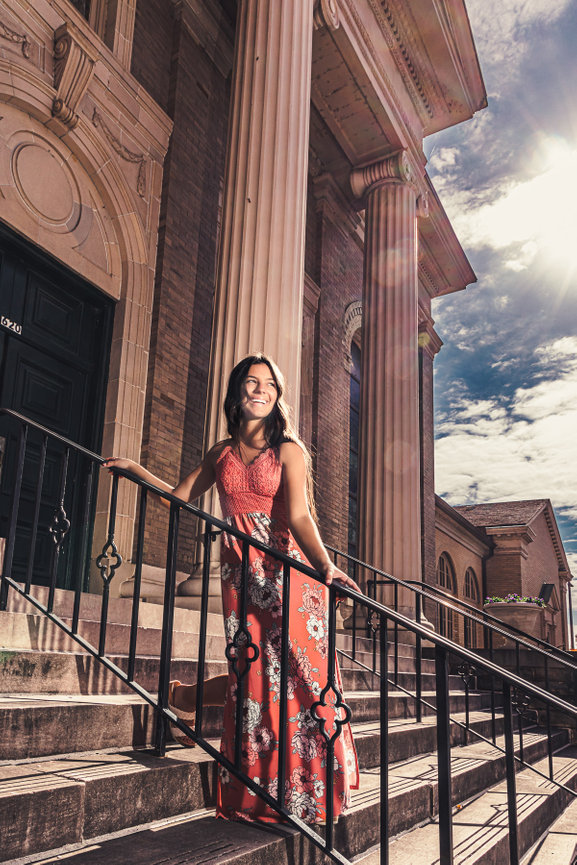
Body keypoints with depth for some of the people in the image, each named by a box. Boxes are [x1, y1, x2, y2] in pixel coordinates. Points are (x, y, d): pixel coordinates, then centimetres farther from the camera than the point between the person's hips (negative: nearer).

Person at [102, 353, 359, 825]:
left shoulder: (288, 449, 0)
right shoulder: (221, 453, 13)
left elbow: (298, 516, -12)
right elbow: (179, 497, 21)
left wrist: (325, 565, -28)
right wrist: (134, 468, 23)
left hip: (286, 568, -1)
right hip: (241, 570, 2)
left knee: (297, 672, -3)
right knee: (256, 674, -3)